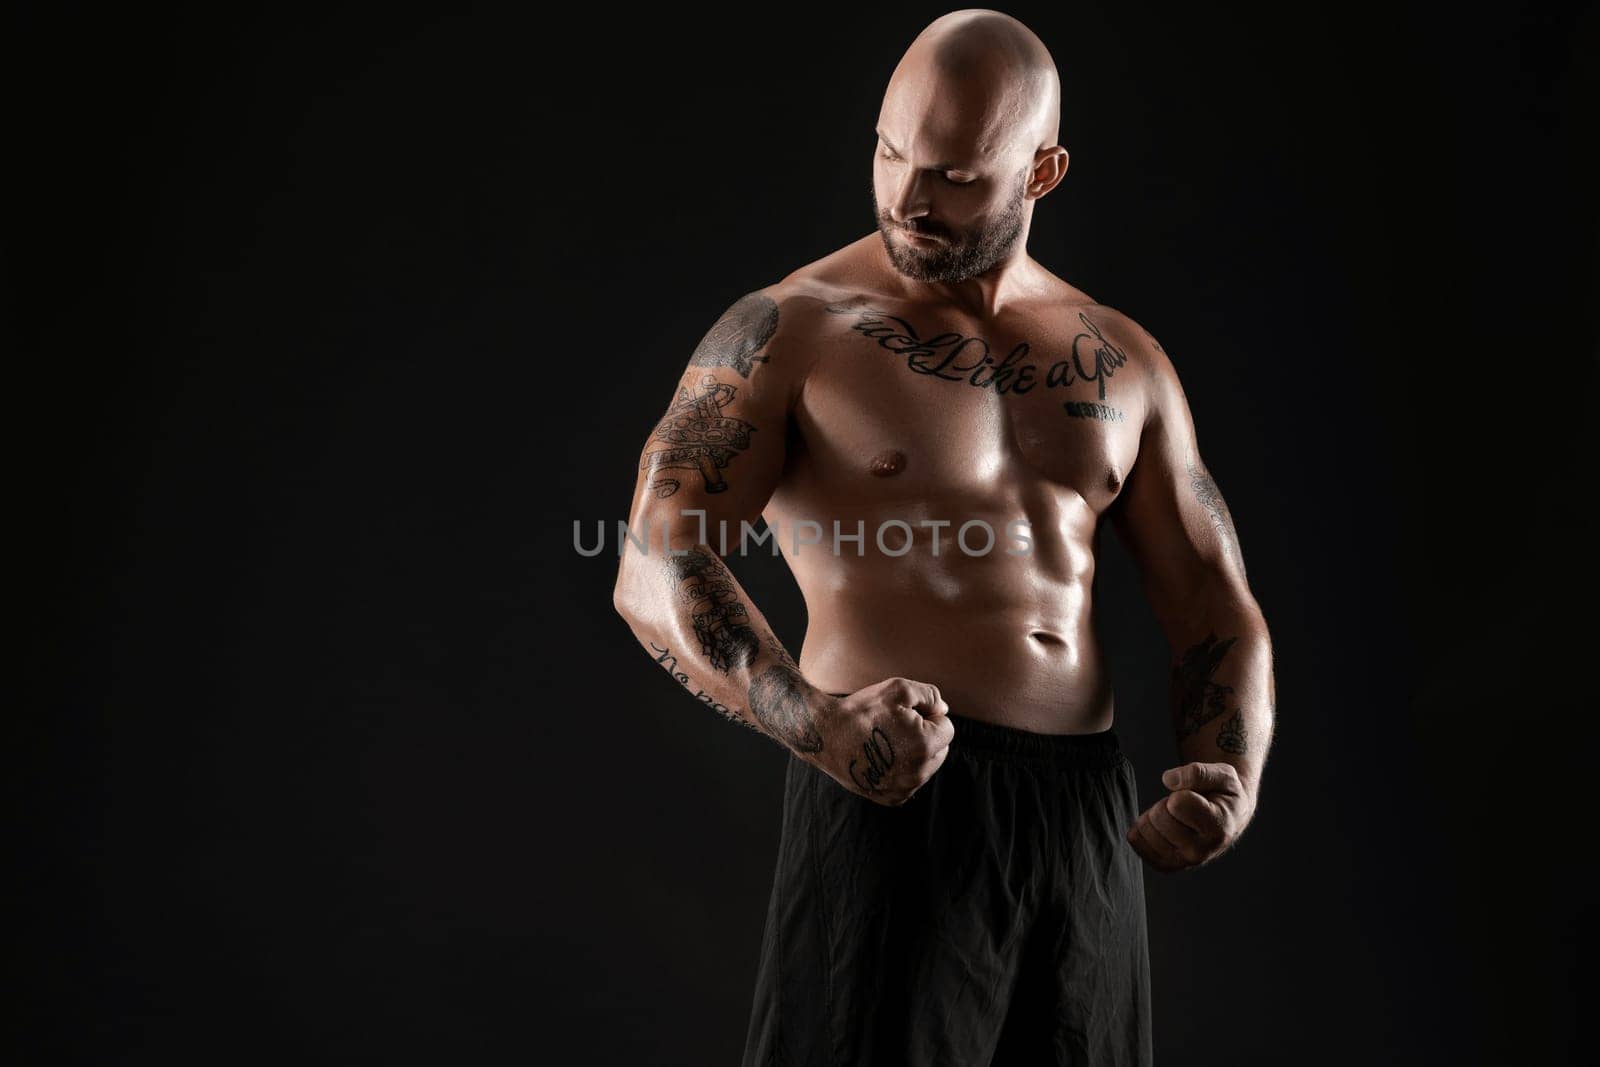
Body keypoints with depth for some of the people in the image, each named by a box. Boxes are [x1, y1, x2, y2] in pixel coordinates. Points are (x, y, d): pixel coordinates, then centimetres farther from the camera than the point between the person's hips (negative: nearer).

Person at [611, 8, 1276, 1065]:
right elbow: (656, 573, -14)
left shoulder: (1124, 362, 10)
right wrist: (820, 725, -30)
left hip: (1092, 814, 5)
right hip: (895, 791, -4)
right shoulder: (789, 331, -3)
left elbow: (1218, 609, 13)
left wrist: (1228, 780, -6)